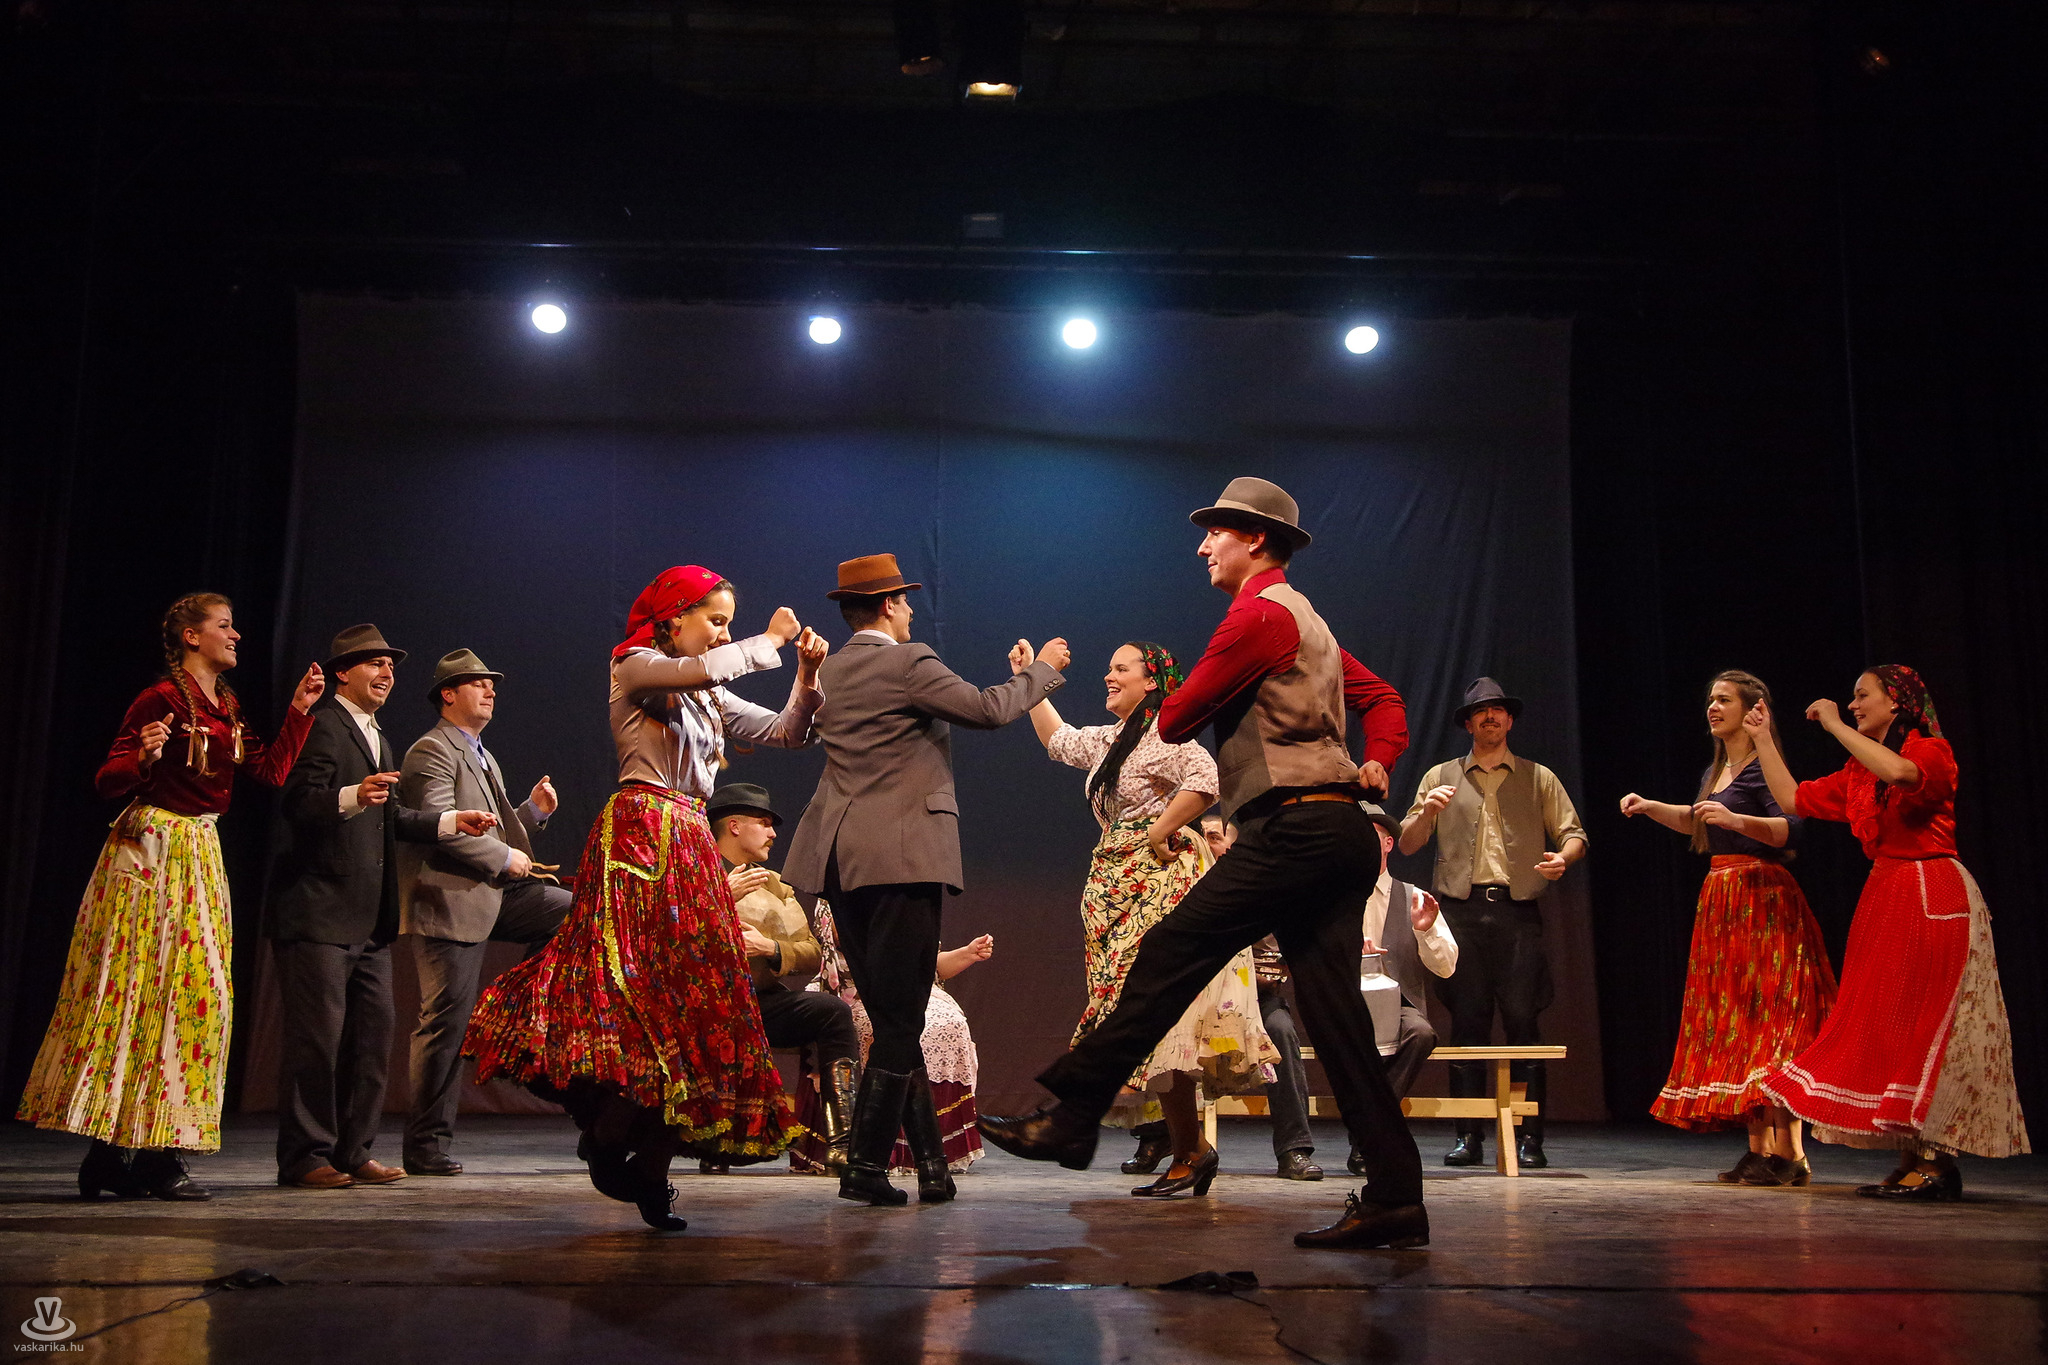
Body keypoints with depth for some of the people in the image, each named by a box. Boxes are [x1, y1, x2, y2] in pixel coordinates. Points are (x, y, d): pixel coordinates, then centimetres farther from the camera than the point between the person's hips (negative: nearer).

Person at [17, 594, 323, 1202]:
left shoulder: (226, 708, 14)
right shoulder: (160, 699, -9)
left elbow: (271, 772, 12)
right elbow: (107, 782, -11)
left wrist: (299, 709, 12)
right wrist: (144, 757, -31)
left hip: (201, 856, 8)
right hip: (150, 853, -8)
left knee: (188, 994, 6)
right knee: (138, 992, -6)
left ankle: (155, 1155, 11)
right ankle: (109, 1156, 0)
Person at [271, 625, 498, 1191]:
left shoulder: (378, 739, 23)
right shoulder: (323, 725, -8)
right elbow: (298, 801, -21)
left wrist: (454, 821, 18)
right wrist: (354, 796, -38)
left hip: (369, 921, 10)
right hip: (319, 912, -9)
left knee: (374, 1034, 9)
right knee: (318, 1035, -6)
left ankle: (353, 1152, 16)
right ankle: (304, 1156, 3)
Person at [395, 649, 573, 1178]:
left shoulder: (483, 757, 23)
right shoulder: (431, 752, -7)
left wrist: (532, 811, 7)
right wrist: (503, 857, -14)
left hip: (496, 895, 8)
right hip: (451, 901, -8)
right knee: (446, 1022, -5)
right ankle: (425, 1144, 4)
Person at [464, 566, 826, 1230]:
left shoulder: (708, 697, 23)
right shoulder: (636, 666, 1)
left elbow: (785, 732, 18)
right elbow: (703, 669, -20)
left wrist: (806, 677, 2)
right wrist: (770, 639, -5)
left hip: (691, 850, 8)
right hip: (641, 839, -8)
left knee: (694, 997, 1)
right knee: (646, 984, -17)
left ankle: (651, 1166, 3)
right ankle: (607, 1138, -3)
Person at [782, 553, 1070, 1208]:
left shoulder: (831, 670, 15)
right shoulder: (907, 662, -8)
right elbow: (988, 709, -9)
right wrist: (1042, 669, 9)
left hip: (838, 857, 8)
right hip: (900, 855, -8)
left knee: (891, 1016, 10)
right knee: (901, 1021, -2)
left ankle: (932, 1163, 14)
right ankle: (866, 1166, -2)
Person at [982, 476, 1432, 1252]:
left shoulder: (1260, 614, -6)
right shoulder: (1304, 621, 26)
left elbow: (1173, 722, -5)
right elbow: (1385, 700, 31)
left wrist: (1180, 711, 18)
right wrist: (1376, 762, 14)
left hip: (1292, 830, -10)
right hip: (1338, 834, 10)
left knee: (1170, 956, -8)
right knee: (1333, 1014, 4)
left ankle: (1070, 1116, -6)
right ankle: (1394, 1199, 2)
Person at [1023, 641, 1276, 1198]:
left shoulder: (1163, 735, -9)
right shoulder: (1111, 739, 20)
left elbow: (1205, 780, -25)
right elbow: (1060, 741, 36)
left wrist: (1158, 834, -17)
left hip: (1160, 886, -10)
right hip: (1121, 887, 10)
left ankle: (1189, 1151, -8)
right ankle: (1190, 1147, 10)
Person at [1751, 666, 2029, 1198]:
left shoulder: (1931, 750, -6)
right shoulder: (1857, 774, 16)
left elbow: (1900, 773, -29)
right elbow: (1793, 800, 16)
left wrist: (1835, 726, -20)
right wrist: (1763, 740, 17)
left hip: (1932, 899, -8)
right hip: (1883, 901, 8)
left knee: (1924, 1024, -8)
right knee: (1889, 1028, 5)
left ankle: (1936, 1163, -5)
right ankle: (1912, 1161, 9)